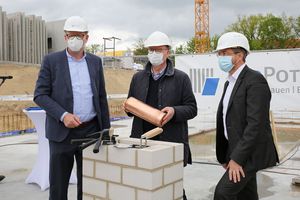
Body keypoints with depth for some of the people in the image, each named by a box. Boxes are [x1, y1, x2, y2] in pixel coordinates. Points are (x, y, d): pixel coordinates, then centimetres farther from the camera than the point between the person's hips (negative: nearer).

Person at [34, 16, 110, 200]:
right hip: (62, 131, -2)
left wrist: (106, 130, 8)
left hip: (91, 130, 3)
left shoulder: (95, 61, 9)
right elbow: (40, 95, -5)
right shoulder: (51, 60, -1)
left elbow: (101, 97, 11)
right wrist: (63, 115, -19)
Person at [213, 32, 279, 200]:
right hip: (236, 152, 9)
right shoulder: (230, 82, 14)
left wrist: (237, 158, -22)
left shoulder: (255, 80, -15)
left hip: (251, 153, -9)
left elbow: (255, 124, -22)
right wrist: (225, 156, 13)